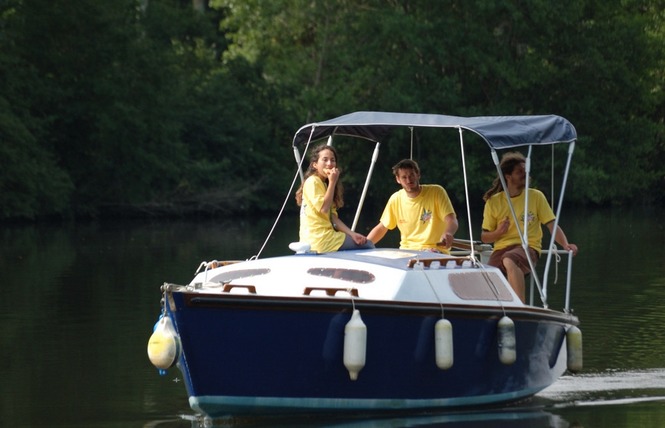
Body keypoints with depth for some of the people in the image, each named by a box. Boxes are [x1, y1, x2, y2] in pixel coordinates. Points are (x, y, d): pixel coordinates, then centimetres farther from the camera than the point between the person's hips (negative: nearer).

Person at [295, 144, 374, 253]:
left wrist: (351, 234, -1)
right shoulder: (312, 182, -7)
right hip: (319, 239, -9)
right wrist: (332, 182, -14)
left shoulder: (324, 184, 20)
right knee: (368, 246, -6)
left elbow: (333, 217, 12)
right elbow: (323, 208, -19)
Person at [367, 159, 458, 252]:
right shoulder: (396, 199, 5)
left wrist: (448, 234, -38)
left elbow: (452, 221, -14)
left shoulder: (436, 192, -6)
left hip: (436, 252, -5)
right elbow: (382, 228, 18)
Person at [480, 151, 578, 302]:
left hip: (528, 247, -3)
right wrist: (499, 232, -9)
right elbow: (484, 237, 13)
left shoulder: (536, 196, 7)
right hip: (502, 249, 3)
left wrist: (565, 244, -16)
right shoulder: (493, 202, 10)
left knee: (509, 260, -39)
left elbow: (552, 226, 3)